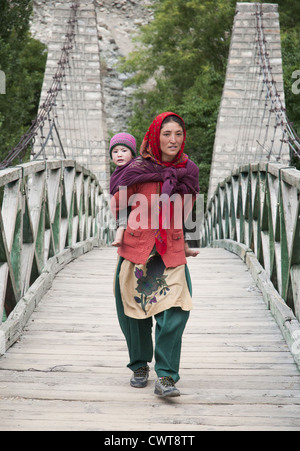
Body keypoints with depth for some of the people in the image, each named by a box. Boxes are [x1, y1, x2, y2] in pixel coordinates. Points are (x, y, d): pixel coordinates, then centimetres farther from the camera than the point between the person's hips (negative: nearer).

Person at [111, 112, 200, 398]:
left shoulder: (188, 171, 2)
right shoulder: (138, 170, -9)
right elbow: (117, 204, 6)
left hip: (172, 249, 2)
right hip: (137, 247, -1)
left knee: (175, 309, -13)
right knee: (135, 311, 10)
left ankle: (165, 377, -7)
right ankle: (140, 365, 31)